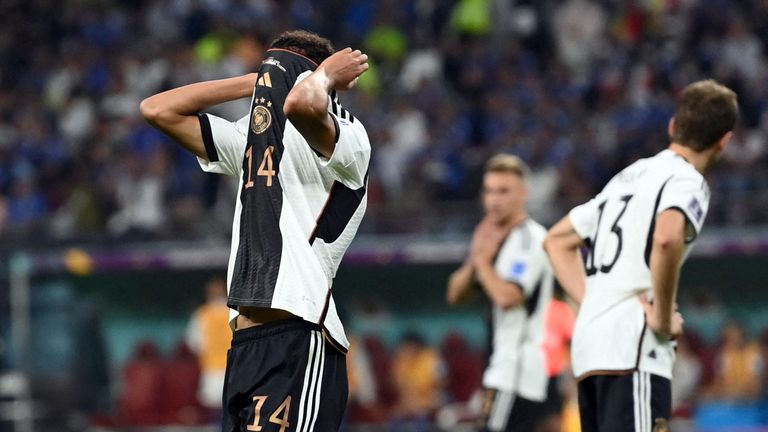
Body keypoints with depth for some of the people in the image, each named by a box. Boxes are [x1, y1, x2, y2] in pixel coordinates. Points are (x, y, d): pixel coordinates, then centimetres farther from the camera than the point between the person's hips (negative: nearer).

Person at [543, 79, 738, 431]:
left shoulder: (628, 176, 23)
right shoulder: (687, 181, -4)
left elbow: (557, 240, 29)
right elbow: (666, 239, -26)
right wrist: (663, 317, -15)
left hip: (587, 342, 9)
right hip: (632, 351, -9)